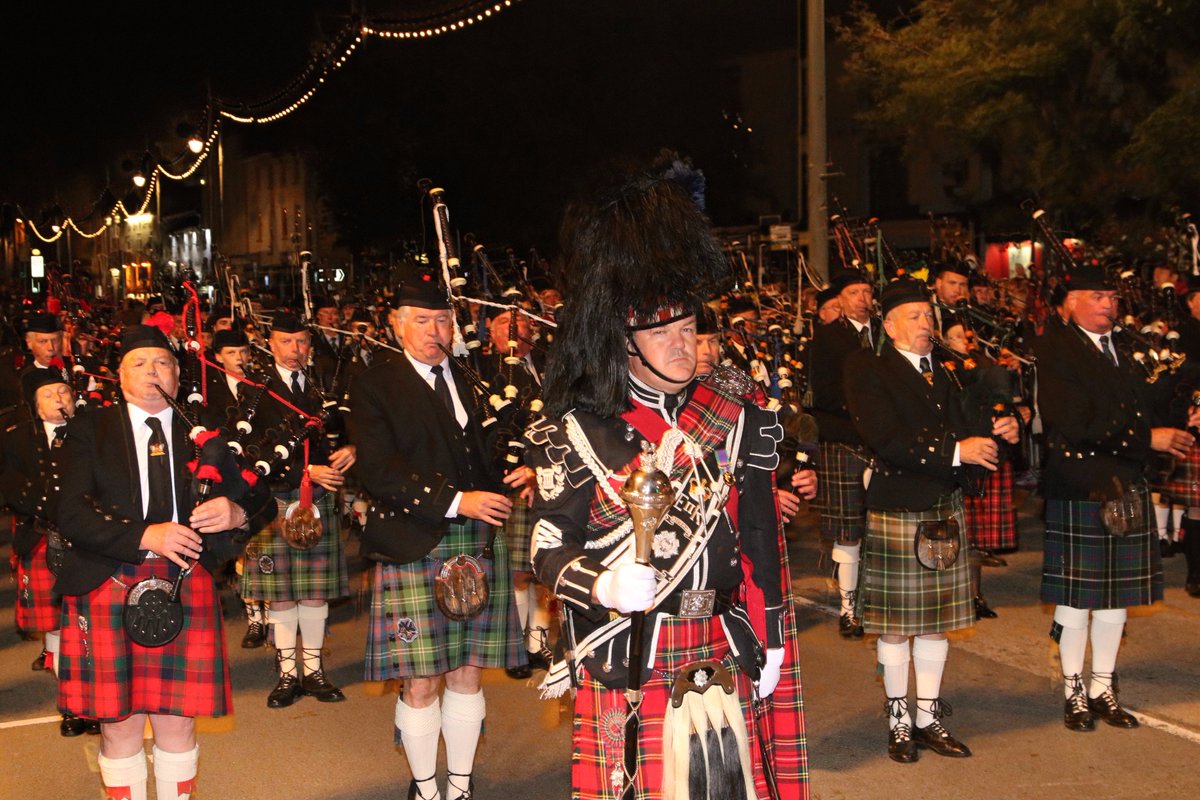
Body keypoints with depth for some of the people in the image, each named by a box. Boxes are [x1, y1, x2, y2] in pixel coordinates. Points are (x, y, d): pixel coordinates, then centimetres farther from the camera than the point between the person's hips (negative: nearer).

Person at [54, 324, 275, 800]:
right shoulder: (90, 431, 7)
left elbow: (261, 499, 10)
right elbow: (71, 512, -4)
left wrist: (238, 513, -13)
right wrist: (144, 536, -17)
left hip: (186, 584, 1)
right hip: (108, 585, -1)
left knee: (178, 721, 5)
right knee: (119, 724, 4)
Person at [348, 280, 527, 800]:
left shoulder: (472, 381, 15)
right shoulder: (375, 387, 0)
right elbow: (378, 471, -11)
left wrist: (511, 476, -1)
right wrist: (455, 502, -17)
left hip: (481, 543, 4)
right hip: (414, 547, -4)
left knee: (468, 673, 9)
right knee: (421, 682, -1)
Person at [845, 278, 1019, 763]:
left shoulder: (940, 371, 14)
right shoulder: (868, 371, -8)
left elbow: (960, 423, 10)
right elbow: (886, 440, -19)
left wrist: (993, 429, -11)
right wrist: (955, 451, -23)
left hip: (945, 513, 6)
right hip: (895, 513, -6)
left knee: (936, 621, 12)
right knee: (894, 625, 3)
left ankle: (929, 719, 23)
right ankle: (898, 722, 18)